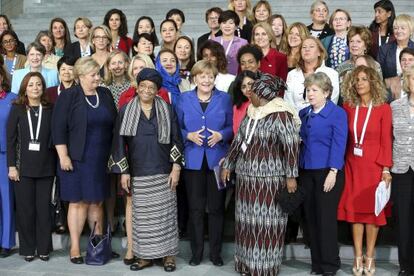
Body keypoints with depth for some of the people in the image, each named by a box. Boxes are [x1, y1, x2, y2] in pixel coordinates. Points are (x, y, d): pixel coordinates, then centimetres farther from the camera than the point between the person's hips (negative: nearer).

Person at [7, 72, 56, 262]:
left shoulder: (50, 109, 5)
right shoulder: (17, 109, 4)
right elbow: (11, 138, 1)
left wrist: (55, 164, -3)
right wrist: (11, 166, -6)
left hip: (45, 167, 0)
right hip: (23, 167, 0)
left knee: (44, 208, 3)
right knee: (25, 209, 4)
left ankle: (44, 248, 13)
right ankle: (27, 248, 15)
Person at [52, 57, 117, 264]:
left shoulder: (106, 94, 9)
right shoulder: (68, 96, -4)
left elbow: (114, 125, 12)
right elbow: (58, 128, -8)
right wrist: (63, 156, -13)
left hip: (101, 160, 4)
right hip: (77, 159, -4)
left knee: (97, 202, 9)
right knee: (78, 202, 2)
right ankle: (75, 247, 10)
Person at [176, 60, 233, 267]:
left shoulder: (224, 99, 4)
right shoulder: (184, 99, 5)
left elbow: (232, 127, 4)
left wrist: (221, 135, -14)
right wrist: (189, 136, -13)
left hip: (217, 159, 0)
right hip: (193, 160, 0)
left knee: (216, 207, 6)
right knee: (195, 207, 5)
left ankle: (215, 252, 18)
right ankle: (196, 252, 18)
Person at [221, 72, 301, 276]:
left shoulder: (281, 116, -14)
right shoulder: (251, 112, 10)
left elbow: (292, 147, -15)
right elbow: (238, 140, 16)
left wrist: (291, 176, -16)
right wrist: (228, 165, 17)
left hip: (269, 179, -7)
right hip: (245, 177, 7)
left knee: (266, 224, 1)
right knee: (247, 222, 13)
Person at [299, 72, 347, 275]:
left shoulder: (337, 113, -6)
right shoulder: (303, 114, 11)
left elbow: (338, 144, -11)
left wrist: (333, 172, -17)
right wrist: (297, 170, 7)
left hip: (327, 172, -6)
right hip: (306, 171, 6)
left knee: (326, 218, -2)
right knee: (311, 218, 9)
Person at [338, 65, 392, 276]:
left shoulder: (383, 108, -4)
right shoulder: (348, 107, 4)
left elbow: (386, 140, -6)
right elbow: (343, 137, 5)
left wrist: (386, 169, -11)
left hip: (374, 164, -2)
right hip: (352, 164, 2)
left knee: (373, 209, 5)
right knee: (355, 208, 5)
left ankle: (369, 257, 16)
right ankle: (358, 257, 14)